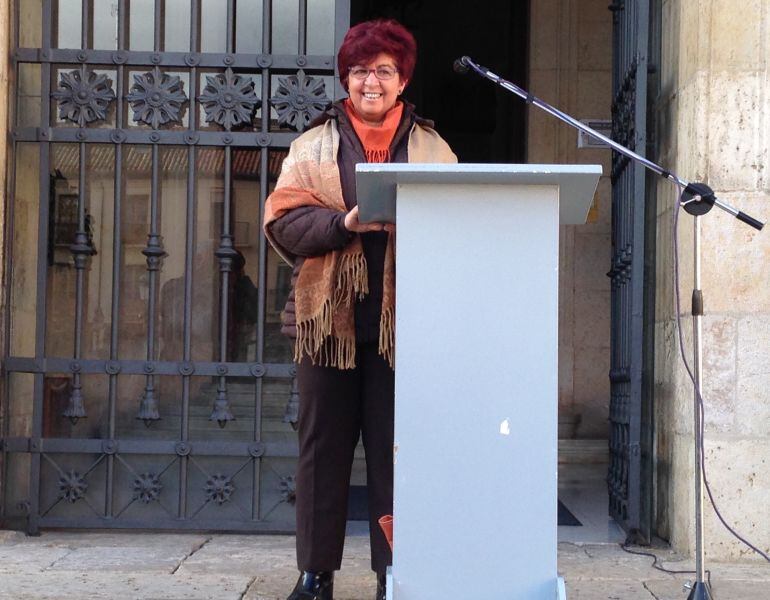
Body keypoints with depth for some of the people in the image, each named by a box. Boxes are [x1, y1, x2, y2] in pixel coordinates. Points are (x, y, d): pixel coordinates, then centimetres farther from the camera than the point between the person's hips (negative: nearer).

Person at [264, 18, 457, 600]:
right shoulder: (314, 146, 9)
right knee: (324, 446, 6)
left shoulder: (432, 149, 12)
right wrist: (345, 222, -16)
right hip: (329, 317, 0)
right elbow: (284, 223, -1)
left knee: (396, 448, 2)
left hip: (403, 320, 0)